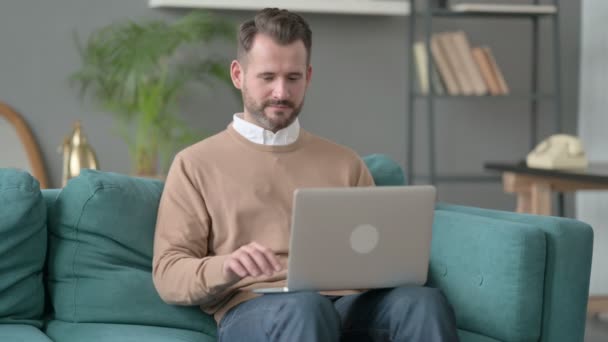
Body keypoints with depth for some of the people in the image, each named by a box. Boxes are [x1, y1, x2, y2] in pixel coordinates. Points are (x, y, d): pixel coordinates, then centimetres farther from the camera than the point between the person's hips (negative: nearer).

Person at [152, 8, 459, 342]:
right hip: (251, 310, -3)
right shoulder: (195, 165, 13)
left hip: (346, 303, 3)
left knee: (423, 301, -32)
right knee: (305, 309, -41)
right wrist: (225, 269, -19)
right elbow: (168, 275, 4)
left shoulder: (345, 163, 24)